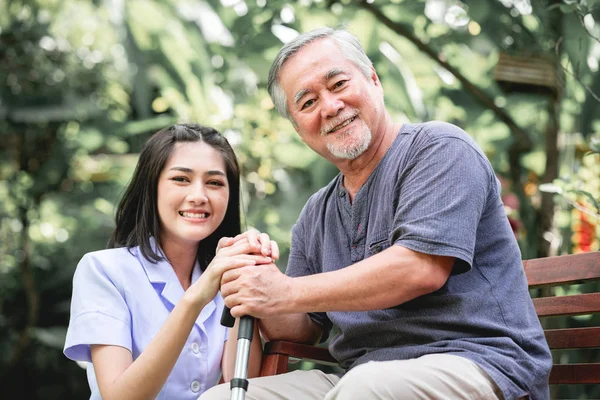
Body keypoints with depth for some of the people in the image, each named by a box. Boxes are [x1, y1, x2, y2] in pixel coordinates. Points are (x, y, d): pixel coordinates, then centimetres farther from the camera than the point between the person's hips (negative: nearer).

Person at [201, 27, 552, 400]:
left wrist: (287, 293, -14)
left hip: (471, 362, -6)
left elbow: (421, 268, -19)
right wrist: (262, 290, -5)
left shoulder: (439, 148, -5)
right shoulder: (316, 215, 16)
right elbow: (302, 329, 19)